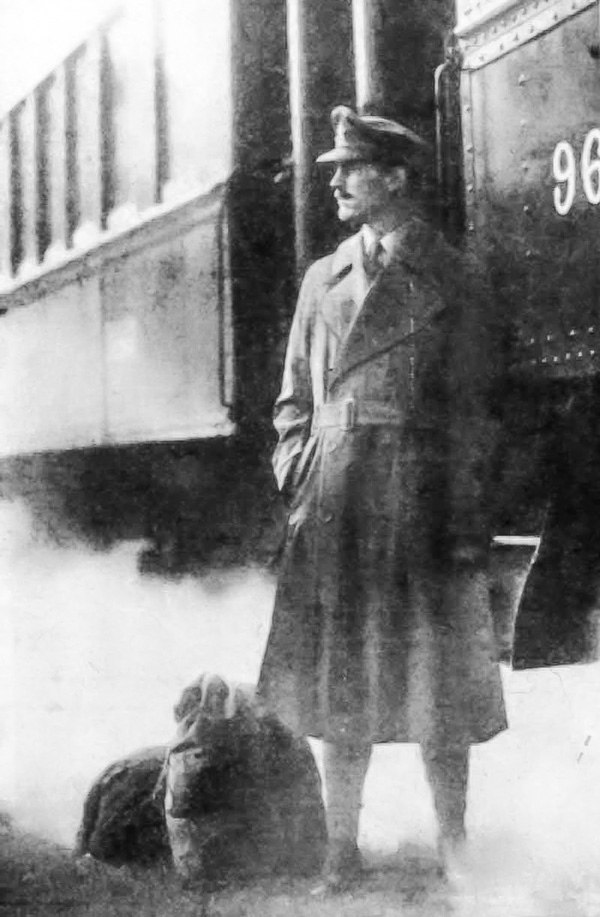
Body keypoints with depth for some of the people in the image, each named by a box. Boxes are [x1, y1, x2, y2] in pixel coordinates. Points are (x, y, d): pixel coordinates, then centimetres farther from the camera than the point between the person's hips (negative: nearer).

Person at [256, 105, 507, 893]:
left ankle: (454, 851, 14)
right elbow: (294, 399, 17)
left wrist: (465, 527, -8)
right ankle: (342, 851, 17)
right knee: (338, 687, 7)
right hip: (335, 507, 3)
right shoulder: (323, 278, 14)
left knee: (439, 686, 2)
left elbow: (469, 409, -1)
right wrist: (298, 480, 2)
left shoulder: (454, 280, 3)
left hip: (424, 504, -3)